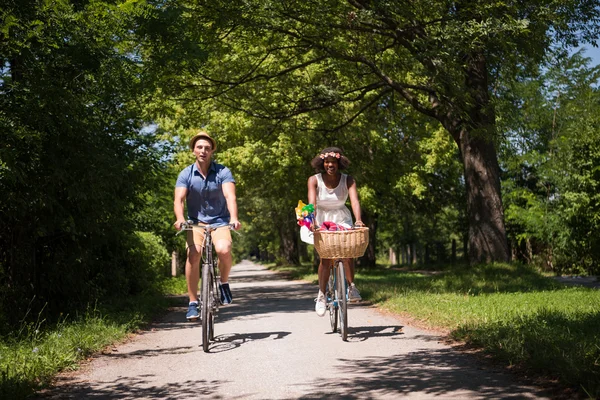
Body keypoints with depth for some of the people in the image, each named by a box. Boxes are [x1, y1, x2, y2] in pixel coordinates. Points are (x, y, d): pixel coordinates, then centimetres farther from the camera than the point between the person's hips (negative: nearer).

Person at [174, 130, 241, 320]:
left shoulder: (223, 172, -8)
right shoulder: (186, 174, -5)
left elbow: (230, 196, -21)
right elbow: (178, 199, -16)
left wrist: (234, 218, -39)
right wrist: (180, 219, -37)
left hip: (219, 221, -1)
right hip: (196, 221, 1)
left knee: (224, 250, -29)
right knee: (193, 254, -24)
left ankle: (224, 282, 2)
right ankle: (193, 303, -13)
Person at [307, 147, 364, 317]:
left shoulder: (348, 180, -11)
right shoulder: (314, 180, -12)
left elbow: (354, 201, -25)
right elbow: (312, 203, -24)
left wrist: (358, 220, -43)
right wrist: (312, 221, -42)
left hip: (342, 220, 1)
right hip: (322, 220, -1)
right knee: (325, 257, -15)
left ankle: (351, 287, -4)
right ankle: (321, 295, -2)